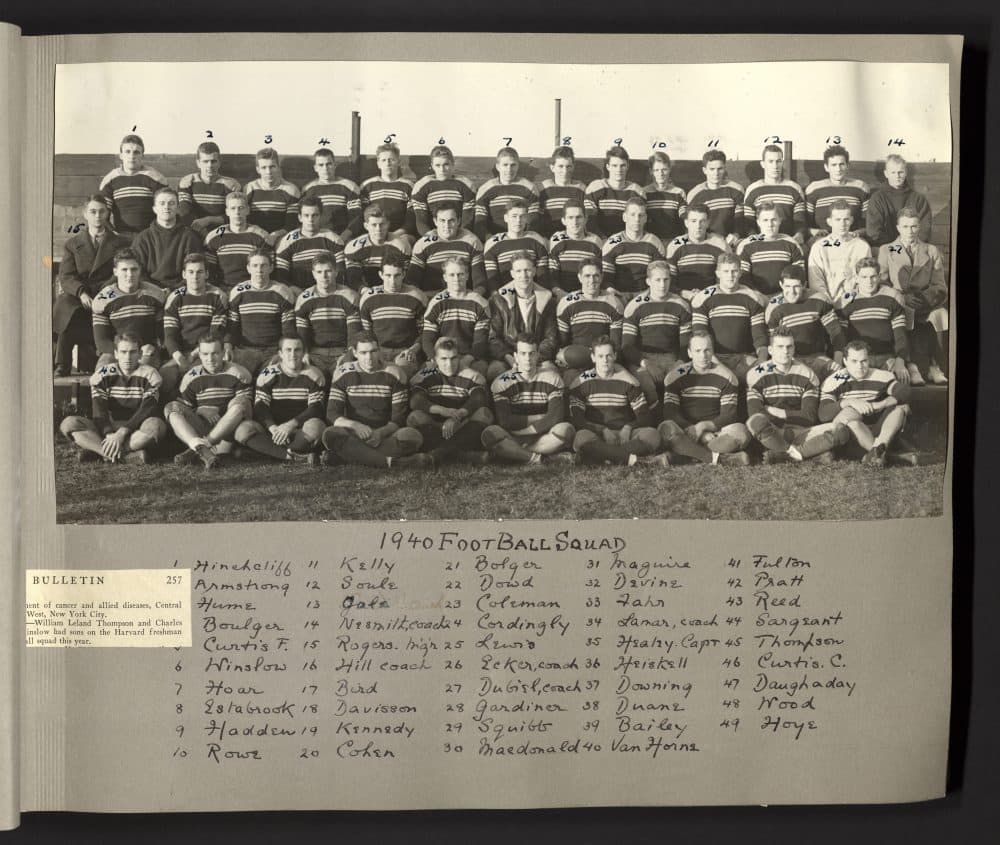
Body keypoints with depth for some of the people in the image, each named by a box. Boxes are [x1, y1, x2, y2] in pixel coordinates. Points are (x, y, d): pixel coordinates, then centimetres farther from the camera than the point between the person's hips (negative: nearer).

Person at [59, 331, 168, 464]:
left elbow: (146, 410, -12)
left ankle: (97, 452, -31)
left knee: (156, 425, -36)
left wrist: (121, 433, -25)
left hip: (136, 431, -2)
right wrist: (110, 435, -26)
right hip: (108, 427, 2)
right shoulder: (102, 374, 4)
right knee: (68, 423, -23)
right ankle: (128, 456, -38)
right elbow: (98, 410, -7)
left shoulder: (149, 375, 0)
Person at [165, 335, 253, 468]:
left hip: (230, 428, -2)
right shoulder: (191, 377, 10)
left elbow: (246, 404, -2)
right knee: (171, 407, -18)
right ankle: (201, 449, -44)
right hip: (199, 428, 2)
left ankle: (195, 451, -34)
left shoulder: (237, 373, 3)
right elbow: (184, 409, 9)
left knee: (240, 404, -31)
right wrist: (201, 411, -11)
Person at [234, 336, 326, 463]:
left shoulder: (314, 375, 3)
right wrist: (273, 428, -24)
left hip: (300, 431, -1)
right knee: (243, 430, -28)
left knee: (314, 426, -36)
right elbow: (260, 408, -3)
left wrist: (291, 425, -23)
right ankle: (294, 456, -35)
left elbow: (316, 409, -7)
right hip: (273, 428, 2)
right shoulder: (268, 374, 6)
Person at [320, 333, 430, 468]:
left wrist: (381, 433, -22)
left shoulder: (392, 374, 3)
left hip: (385, 434, 0)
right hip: (355, 434, 0)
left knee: (412, 436, -32)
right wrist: (354, 425, -23)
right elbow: (332, 414, -1)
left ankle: (346, 455, -31)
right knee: (330, 434, -33)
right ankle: (389, 462, -38)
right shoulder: (343, 373, 4)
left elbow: (399, 418, -1)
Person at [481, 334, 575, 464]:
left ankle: (513, 453, -19)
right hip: (511, 438, -1)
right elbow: (504, 421, -10)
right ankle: (537, 458, -24)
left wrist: (521, 429, -12)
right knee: (490, 433, -33)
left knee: (566, 429, -30)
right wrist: (540, 418, -5)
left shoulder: (551, 378, 6)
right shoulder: (502, 382, 2)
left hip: (543, 438, 2)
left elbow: (556, 417, -7)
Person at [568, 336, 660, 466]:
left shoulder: (627, 380, 9)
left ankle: (599, 456, -33)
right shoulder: (580, 383, 5)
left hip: (624, 434, 2)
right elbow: (576, 420, -3)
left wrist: (628, 427, -13)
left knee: (652, 435, -28)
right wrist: (603, 430, -15)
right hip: (596, 434, -2)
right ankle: (628, 456, -33)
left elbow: (645, 417, 7)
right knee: (582, 438, -37)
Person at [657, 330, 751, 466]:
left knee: (740, 431, -31)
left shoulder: (726, 376, 6)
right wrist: (697, 433, -17)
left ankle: (681, 457, -32)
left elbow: (728, 416, 0)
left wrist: (703, 426, -19)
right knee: (666, 428, -34)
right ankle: (721, 458, -34)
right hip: (685, 435, -1)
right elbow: (670, 414, -5)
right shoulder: (675, 376, 4)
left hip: (714, 433, 1)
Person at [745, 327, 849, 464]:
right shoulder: (756, 375, 4)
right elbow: (755, 413, -8)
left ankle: (786, 454, -28)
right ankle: (814, 454, -28)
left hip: (799, 433, 3)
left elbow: (810, 417, 5)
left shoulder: (807, 375, 11)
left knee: (841, 430, -23)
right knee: (756, 421, -39)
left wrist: (780, 413, -3)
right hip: (772, 434, -3)